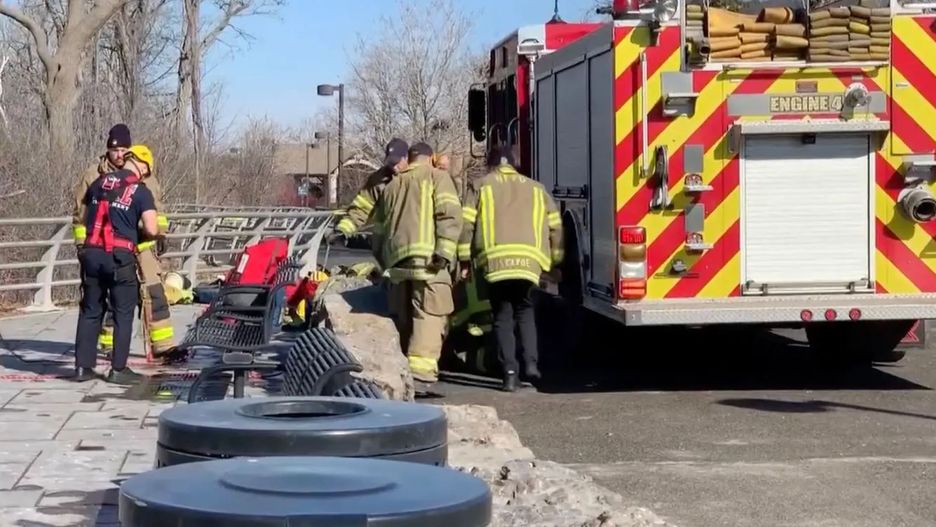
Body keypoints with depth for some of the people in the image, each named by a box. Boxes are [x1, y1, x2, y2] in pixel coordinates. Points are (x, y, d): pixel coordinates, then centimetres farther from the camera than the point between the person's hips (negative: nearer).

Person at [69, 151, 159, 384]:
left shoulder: (99, 183, 13)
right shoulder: (141, 191, -1)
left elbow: (85, 218, 23)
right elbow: (151, 229, -8)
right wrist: (136, 228, 13)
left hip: (91, 253, 5)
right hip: (120, 257, -4)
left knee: (90, 311, 14)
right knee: (123, 313, 6)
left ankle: (83, 367, 14)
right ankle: (118, 369, 5)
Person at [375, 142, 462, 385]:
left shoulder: (392, 186, 26)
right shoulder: (436, 177, 7)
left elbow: (381, 222, 27)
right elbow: (449, 215, -8)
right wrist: (444, 251, -15)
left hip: (396, 257, 6)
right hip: (425, 254, -6)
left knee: (403, 315, 13)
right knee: (429, 312, -9)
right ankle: (421, 363, -22)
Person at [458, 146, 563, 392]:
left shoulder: (482, 186, 13)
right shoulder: (535, 188, 20)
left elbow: (467, 223, 3)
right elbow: (555, 226, 16)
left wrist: (465, 260, 8)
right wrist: (554, 262, 23)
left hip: (495, 261, -2)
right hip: (529, 260, 2)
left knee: (503, 317, 8)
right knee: (525, 312, 18)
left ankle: (510, 371, -2)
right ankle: (531, 363, 1)